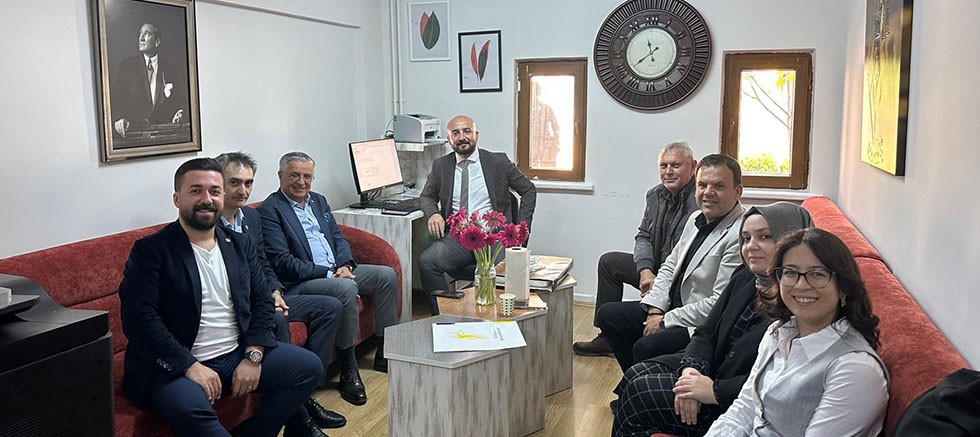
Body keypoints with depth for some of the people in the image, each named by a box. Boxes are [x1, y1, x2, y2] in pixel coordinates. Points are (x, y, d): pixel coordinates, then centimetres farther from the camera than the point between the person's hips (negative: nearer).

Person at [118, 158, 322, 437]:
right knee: (188, 408, -37)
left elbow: (262, 301, 9)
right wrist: (190, 366, -20)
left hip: (239, 356, 6)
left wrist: (253, 356, -6)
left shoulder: (240, 246, 12)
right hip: (176, 366, -5)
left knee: (309, 366, -7)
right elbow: (138, 318, -13)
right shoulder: (150, 251, -5)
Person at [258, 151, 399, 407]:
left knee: (387, 275, -3)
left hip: (337, 271, 9)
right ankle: (348, 371, -22)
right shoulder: (269, 210, -8)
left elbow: (338, 237, 16)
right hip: (300, 282, -9)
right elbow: (282, 262, -16)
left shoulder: (319, 201, 18)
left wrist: (345, 265, -6)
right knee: (346, 289, -34)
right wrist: (328, 273, -20)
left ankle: (385, 353, 6)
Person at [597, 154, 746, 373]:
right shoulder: (696, 219, 9)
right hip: (671, 307, 9)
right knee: (608, 313, 5)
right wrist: (655, 309, -1)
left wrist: (666, 321, -16)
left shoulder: (741, 236, -20)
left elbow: (720, 304, -23)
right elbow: (670, 266, 15)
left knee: (646, 347, -29)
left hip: (702, 327, -9)